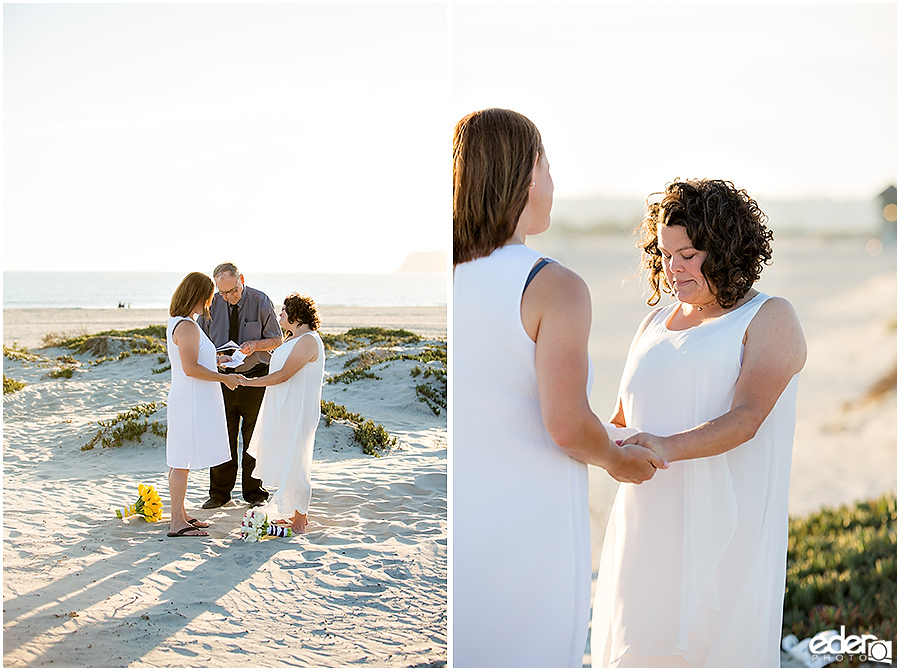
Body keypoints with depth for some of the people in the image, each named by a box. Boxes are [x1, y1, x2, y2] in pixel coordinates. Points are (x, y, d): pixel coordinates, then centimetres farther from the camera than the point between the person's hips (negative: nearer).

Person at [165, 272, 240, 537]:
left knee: (181, 462, 15)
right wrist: (224, 378, -16)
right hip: (189, 402, -11)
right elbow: (191, 368, -24)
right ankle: (176, 523, 1)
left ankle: (180, 515, 24)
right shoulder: (187, 326, -19)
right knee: (182, 462, -4)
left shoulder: (177, 323, 14)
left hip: (189, 400, 11)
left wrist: (215, 360, 24)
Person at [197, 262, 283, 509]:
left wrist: (255, 345, -20)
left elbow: (276, 339, 0)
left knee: (255, 437, 3)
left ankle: (255, 493, 16)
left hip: (255, 377, -2)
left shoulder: (261, 302, -6)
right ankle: (219, 493, 18)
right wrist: (216, 356, -14)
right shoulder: (212, 304, 0)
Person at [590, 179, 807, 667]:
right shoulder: (655, 324, 18)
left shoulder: (770, 319, 0)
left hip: (726, 530, -5)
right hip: (648, 529, 5)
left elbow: (746, 418, -14)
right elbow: (623, 420, 17)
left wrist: (667, 448, -30)